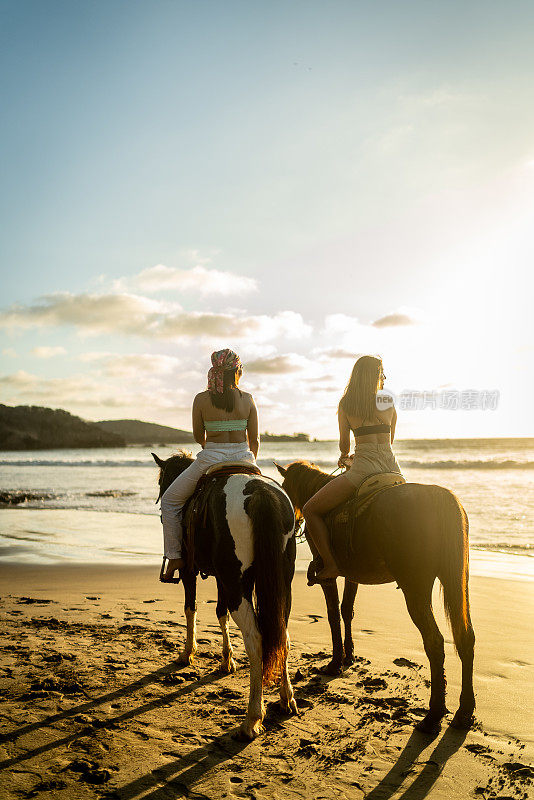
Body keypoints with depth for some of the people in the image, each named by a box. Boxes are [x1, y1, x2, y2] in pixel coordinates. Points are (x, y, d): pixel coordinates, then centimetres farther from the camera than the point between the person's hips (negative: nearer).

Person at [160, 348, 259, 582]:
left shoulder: (201, 399, -4)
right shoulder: (247, 399, 0)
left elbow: (199, 437, 5)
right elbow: (254, 440, 3)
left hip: (211, 458, -2)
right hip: (243, 457, 2)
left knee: (169, 501, 17)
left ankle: (174, 556, 12)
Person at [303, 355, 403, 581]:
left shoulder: (346, 404, 3)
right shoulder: (389, 402, 11)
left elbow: (344, 444, 8)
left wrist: (345, 457, 32)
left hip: (364, 469, -5)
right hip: (392, 467, 5)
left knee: (310, 511, 3)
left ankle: (330, 565, -7)